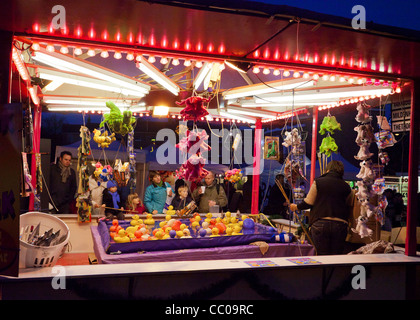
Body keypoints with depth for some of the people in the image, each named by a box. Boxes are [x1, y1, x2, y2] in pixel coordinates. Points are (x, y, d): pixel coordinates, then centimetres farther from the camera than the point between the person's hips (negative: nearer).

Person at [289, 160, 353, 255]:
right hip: (340, 225, 2)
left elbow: (309, 202, 2)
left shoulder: (318, 182, 1)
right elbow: (349, 208, 14)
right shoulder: (346, 187, 8)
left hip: (320, 223, -2)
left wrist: (296, 207, 18)